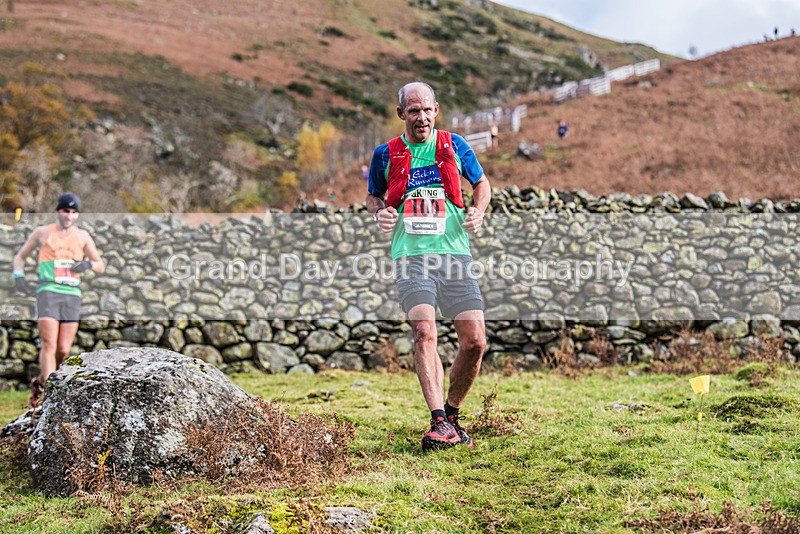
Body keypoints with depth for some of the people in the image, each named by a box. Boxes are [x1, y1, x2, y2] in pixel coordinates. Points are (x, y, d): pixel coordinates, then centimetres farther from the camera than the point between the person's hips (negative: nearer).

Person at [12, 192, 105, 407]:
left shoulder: (82, 236, 12)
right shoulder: (43, 233, 8)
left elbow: (101, 266, 11)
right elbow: (20, 256, 18)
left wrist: (89, 264, -12)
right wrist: (18, 276, -1)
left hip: (72, 295, 3)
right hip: (48, 292, -3)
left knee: (63, 350, -1)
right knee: (49, 345, -16)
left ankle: (40, 383, 22)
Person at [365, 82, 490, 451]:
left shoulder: (453, 145, 9)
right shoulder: (386, 154, 8)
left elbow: (481, 183, 23)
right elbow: (373, 196, 23)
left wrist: (478, 211, 3)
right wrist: (379, 213, 1)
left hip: (455, 254, 1)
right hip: (411, 257, -1)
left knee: (474, 341, -6)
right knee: (424, 332, -22)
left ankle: (451, 413, 16)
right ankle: (439, 422, -22)